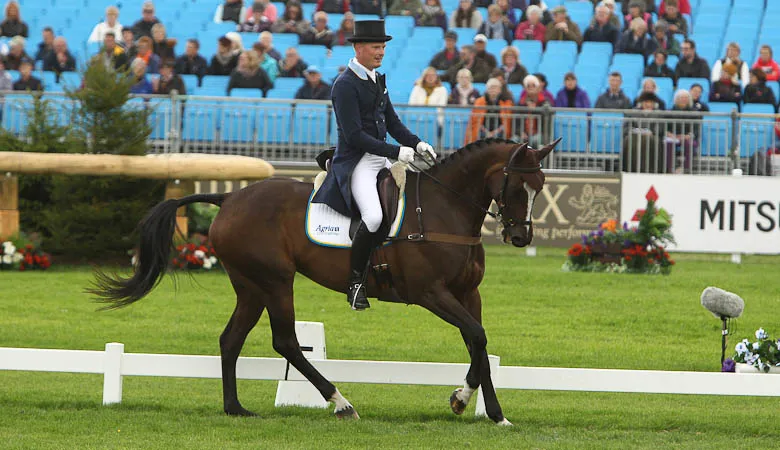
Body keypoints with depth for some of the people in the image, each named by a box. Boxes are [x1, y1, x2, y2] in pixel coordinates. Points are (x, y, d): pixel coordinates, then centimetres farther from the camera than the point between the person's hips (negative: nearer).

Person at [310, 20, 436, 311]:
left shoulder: (377, 79, 15)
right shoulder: (345, 85, -13)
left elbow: (392, 123, 20)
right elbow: (354, 136, -19)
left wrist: (416, 144, 2)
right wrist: (396, 152, -22)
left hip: (382, 159, 9)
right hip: (356, 163, -9)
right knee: (373, 216, -28)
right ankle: (355, 282, -14)